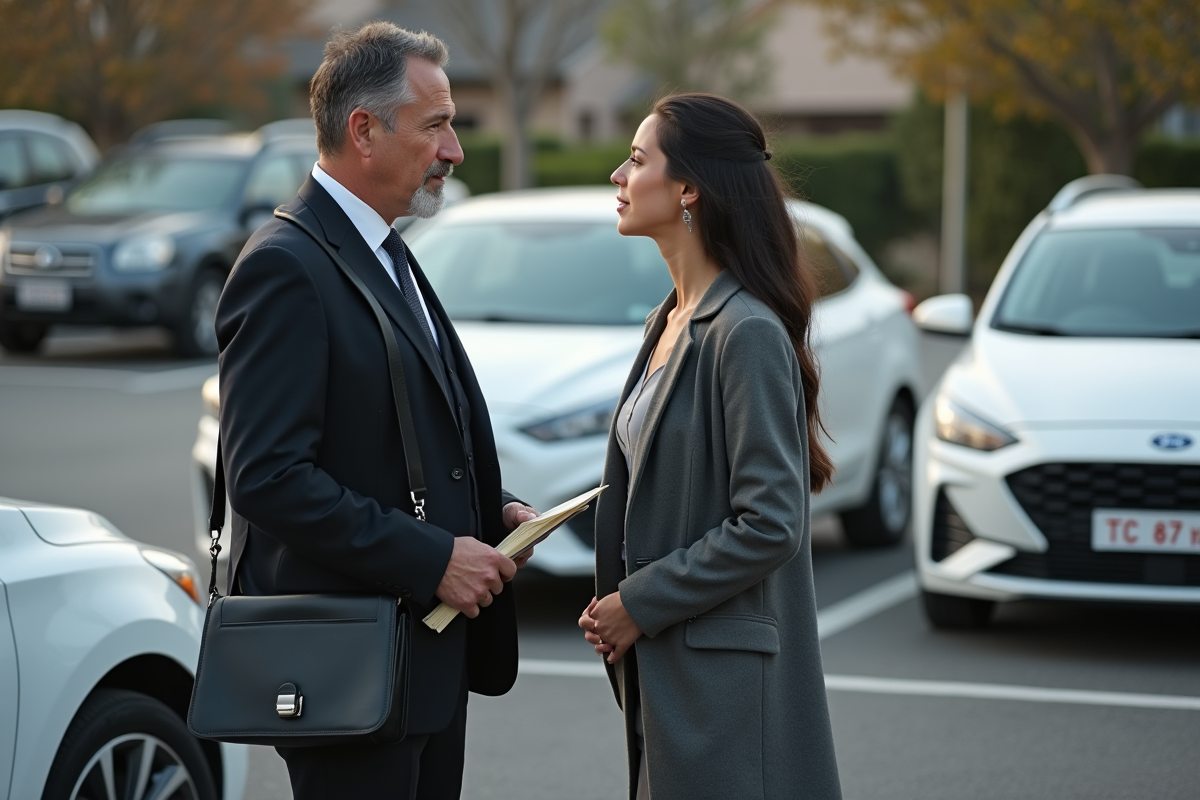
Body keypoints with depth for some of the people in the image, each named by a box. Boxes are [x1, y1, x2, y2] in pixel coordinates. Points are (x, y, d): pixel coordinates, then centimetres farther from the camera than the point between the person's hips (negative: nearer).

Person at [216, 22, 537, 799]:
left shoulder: (388, 256, 16)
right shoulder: (286, 269, -16)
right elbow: (267, 476, -23)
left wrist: (492, 510, 5)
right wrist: (432, 559, -22)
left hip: (429, 649, 9)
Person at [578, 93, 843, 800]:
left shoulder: (747, 332, -16)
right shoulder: (669, 323, 13)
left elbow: (768, 524, -20)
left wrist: (640, 604, -14)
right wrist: (614, 599, 4)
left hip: (726, 677, -9)